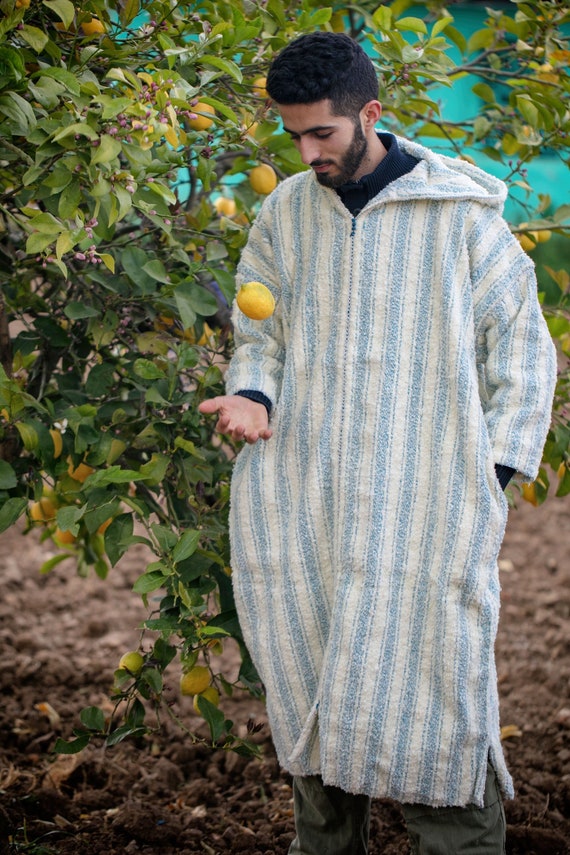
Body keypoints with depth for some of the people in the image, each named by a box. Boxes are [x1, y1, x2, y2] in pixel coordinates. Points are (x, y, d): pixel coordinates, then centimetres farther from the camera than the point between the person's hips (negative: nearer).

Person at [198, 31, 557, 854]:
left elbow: (521, 350, 4)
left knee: (430, 689, -7)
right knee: (309, 696, 7)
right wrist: (250, 395, -4)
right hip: (298, 502, 4)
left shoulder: (461, 212, -1)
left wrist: (492, 475, -3)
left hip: (423, 506, -4)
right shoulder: (284, 214, 10)